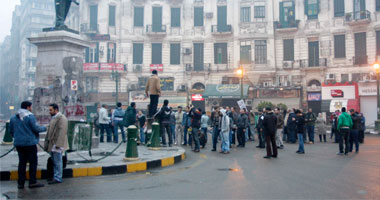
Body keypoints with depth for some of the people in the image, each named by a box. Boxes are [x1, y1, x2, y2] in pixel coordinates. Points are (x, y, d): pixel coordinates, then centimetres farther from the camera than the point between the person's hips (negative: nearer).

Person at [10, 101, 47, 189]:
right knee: (33, 162, 1)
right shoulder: (30, 117, -12)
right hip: (30, 143, -7)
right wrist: (44, 128, 4)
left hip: (18, 143, 7)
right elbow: (36, 128, -14)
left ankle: (20, 183, 13)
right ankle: (32, 182, 1)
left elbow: (11, 130, 14)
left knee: (22, 162, 12)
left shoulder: (14, 117, 9)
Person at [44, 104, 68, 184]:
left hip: (57, 144, -9)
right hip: (52, 144, 9)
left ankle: (57, 178, 1)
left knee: (57, 162, -4)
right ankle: (56, 176, 22)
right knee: (54, 162, 14)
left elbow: (62, 132, -20)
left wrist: (58, 144, -24)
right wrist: (46, 143, 17)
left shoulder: (61, 118, -13)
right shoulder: (53, 118, 18)